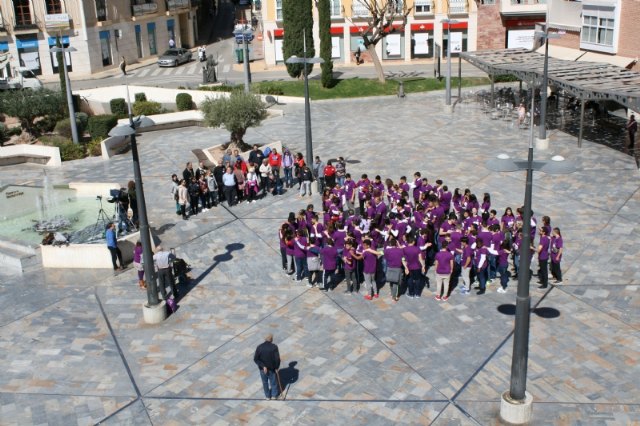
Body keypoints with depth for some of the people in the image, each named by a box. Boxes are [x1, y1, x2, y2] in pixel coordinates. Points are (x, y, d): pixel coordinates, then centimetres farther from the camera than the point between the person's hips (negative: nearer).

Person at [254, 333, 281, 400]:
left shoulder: (259, 347, -17)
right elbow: (277, 359, -22)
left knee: (265, 382, 23)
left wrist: (263, 366, -16)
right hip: (272, 368, -1)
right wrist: (277, 367, -6)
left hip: (262, 368, 1)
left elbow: (255, 359, -20)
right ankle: (274, 395, 40)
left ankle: (267, 396, 39)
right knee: (273, 382, 23)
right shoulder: (274, 347, -22)